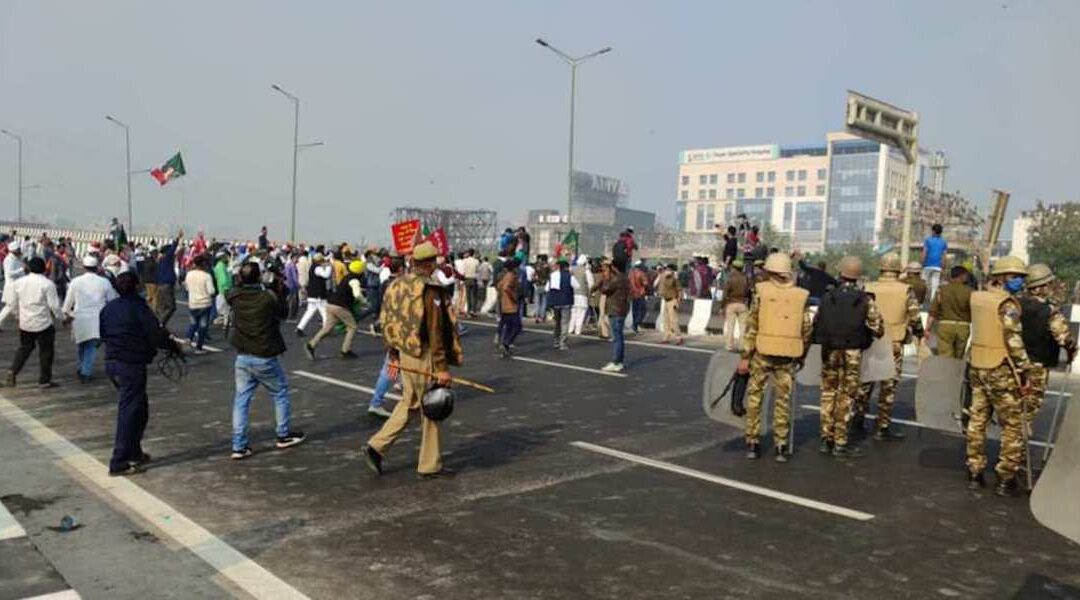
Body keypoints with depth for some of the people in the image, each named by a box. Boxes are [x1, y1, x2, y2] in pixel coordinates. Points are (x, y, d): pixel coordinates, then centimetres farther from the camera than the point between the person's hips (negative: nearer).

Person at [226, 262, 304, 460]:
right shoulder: (269, 297, -18)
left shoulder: (235, 296, -5)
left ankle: (239, 446, 8)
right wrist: (280, 290, 8)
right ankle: (284, 435, 26)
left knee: (241, 399, 9)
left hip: (242, 357, 4)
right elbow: (283, 312, 1)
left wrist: (242, 280, 14)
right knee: (280, 394, 16)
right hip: (265, 357, -4)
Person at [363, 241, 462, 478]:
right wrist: (442, 367, -15)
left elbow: (387, 322, 12)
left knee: (408, 402, 21)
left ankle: (376, 446, 16)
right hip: (424, 357, -7)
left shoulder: (396, 285, 6)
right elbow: (435, 332, -19)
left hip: (404, 354, 8)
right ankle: (429, 466, 17)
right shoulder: (430, 291, -18)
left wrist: (393, 355, 20)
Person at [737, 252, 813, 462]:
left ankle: (752, 443, 13)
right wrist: (802, 356, 16)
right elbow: (807, 329, 4)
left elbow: (751, 325, -6)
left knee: (754, 396, 10)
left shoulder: (761, 291, -3)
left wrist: (745, 356, -2)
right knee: (783, 399, 10)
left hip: (762, 352, -2)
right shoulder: (801, 295, 4)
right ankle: (781, 446, 13)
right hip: (788, 355, 2)